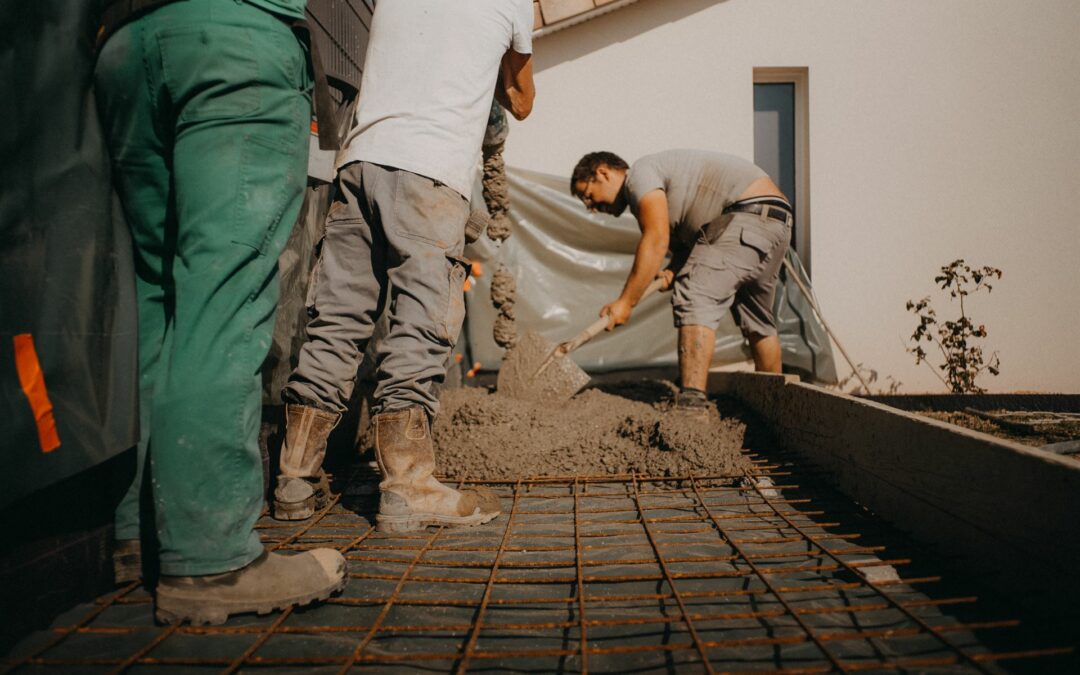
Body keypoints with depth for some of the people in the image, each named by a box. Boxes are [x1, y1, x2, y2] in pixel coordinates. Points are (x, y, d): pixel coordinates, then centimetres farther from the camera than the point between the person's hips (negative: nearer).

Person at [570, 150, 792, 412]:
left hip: (749, 212, -11)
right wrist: (672, 271, -4)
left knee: (696, 300, -19)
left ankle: (691, 404, -28)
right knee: (757, 320, 21)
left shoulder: (639, 174, -7)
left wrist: (625, 301, -16)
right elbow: (683, 243, 18)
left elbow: (656, 241, -17)